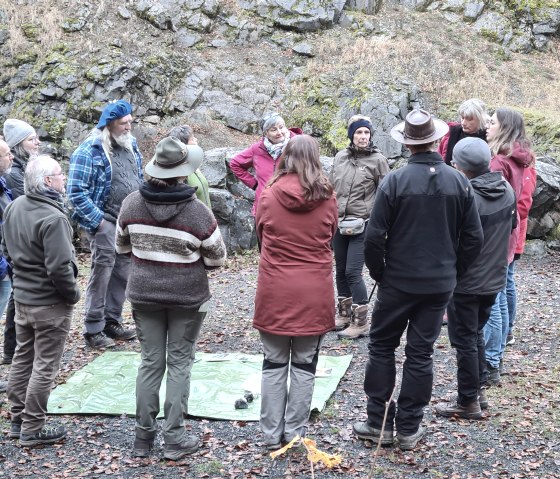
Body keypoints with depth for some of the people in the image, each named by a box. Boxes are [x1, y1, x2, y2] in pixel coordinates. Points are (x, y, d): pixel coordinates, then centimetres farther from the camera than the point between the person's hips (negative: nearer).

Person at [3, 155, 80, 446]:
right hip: (50, 303, -8)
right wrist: (73, 294, -11)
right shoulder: (52, 218, -25)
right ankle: (32, 430, 11)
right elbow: (59, 267, -26)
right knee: (45, 366, 2)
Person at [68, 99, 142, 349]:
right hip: (105, 223, -7)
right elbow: (76, 192, -16)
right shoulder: (89, 151, -13)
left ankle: (112, 322, 25)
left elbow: (139, 180, 21)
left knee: (122, 273, 12)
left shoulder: (131, 146, 10)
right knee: (101, 274, -4)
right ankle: (93, 330, 5)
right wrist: (97, 220, -17)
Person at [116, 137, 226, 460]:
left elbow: (122, 247, 7)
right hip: (188, 296, -3)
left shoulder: (132, 204, -7)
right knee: (179, 364, 8)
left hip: (144, 293, 3)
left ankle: (144, 437, 19)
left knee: (151, 362, 13)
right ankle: (174, 439, 13)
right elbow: (217, 258, -8)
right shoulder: (197, 211, -18)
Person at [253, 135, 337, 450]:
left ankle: (272, 434, 17)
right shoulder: (327, 197, -5)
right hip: (314, 292, 0)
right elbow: (330, 237, 9)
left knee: (274, 364, 11)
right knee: (304, 366, 11)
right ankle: (295, 433, 17)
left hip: (275, 291, 0)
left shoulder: (270, 194, -6)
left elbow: (261, 235, 7)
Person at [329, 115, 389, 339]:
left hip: (362, 226, -5)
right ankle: (344, 314, 28)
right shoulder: (340, 157, 6)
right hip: (339, 224, 5)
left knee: (353, 272, -10)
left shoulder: (378, 160, -7)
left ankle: (360, 322, 1)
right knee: (341, 271, 13)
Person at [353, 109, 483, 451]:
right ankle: (409, 429, 18)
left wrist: (379, 273, 4)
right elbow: (474, 238, 1)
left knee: (382, 347, 13)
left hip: (398, 282, -2)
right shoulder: (459, 182, -3)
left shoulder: (395, 181, -12)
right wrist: (453, 272, 12)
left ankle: (379, 423, 17)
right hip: (440, 284, 3)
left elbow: (375, 237, -12)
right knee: (421, 354, 10)